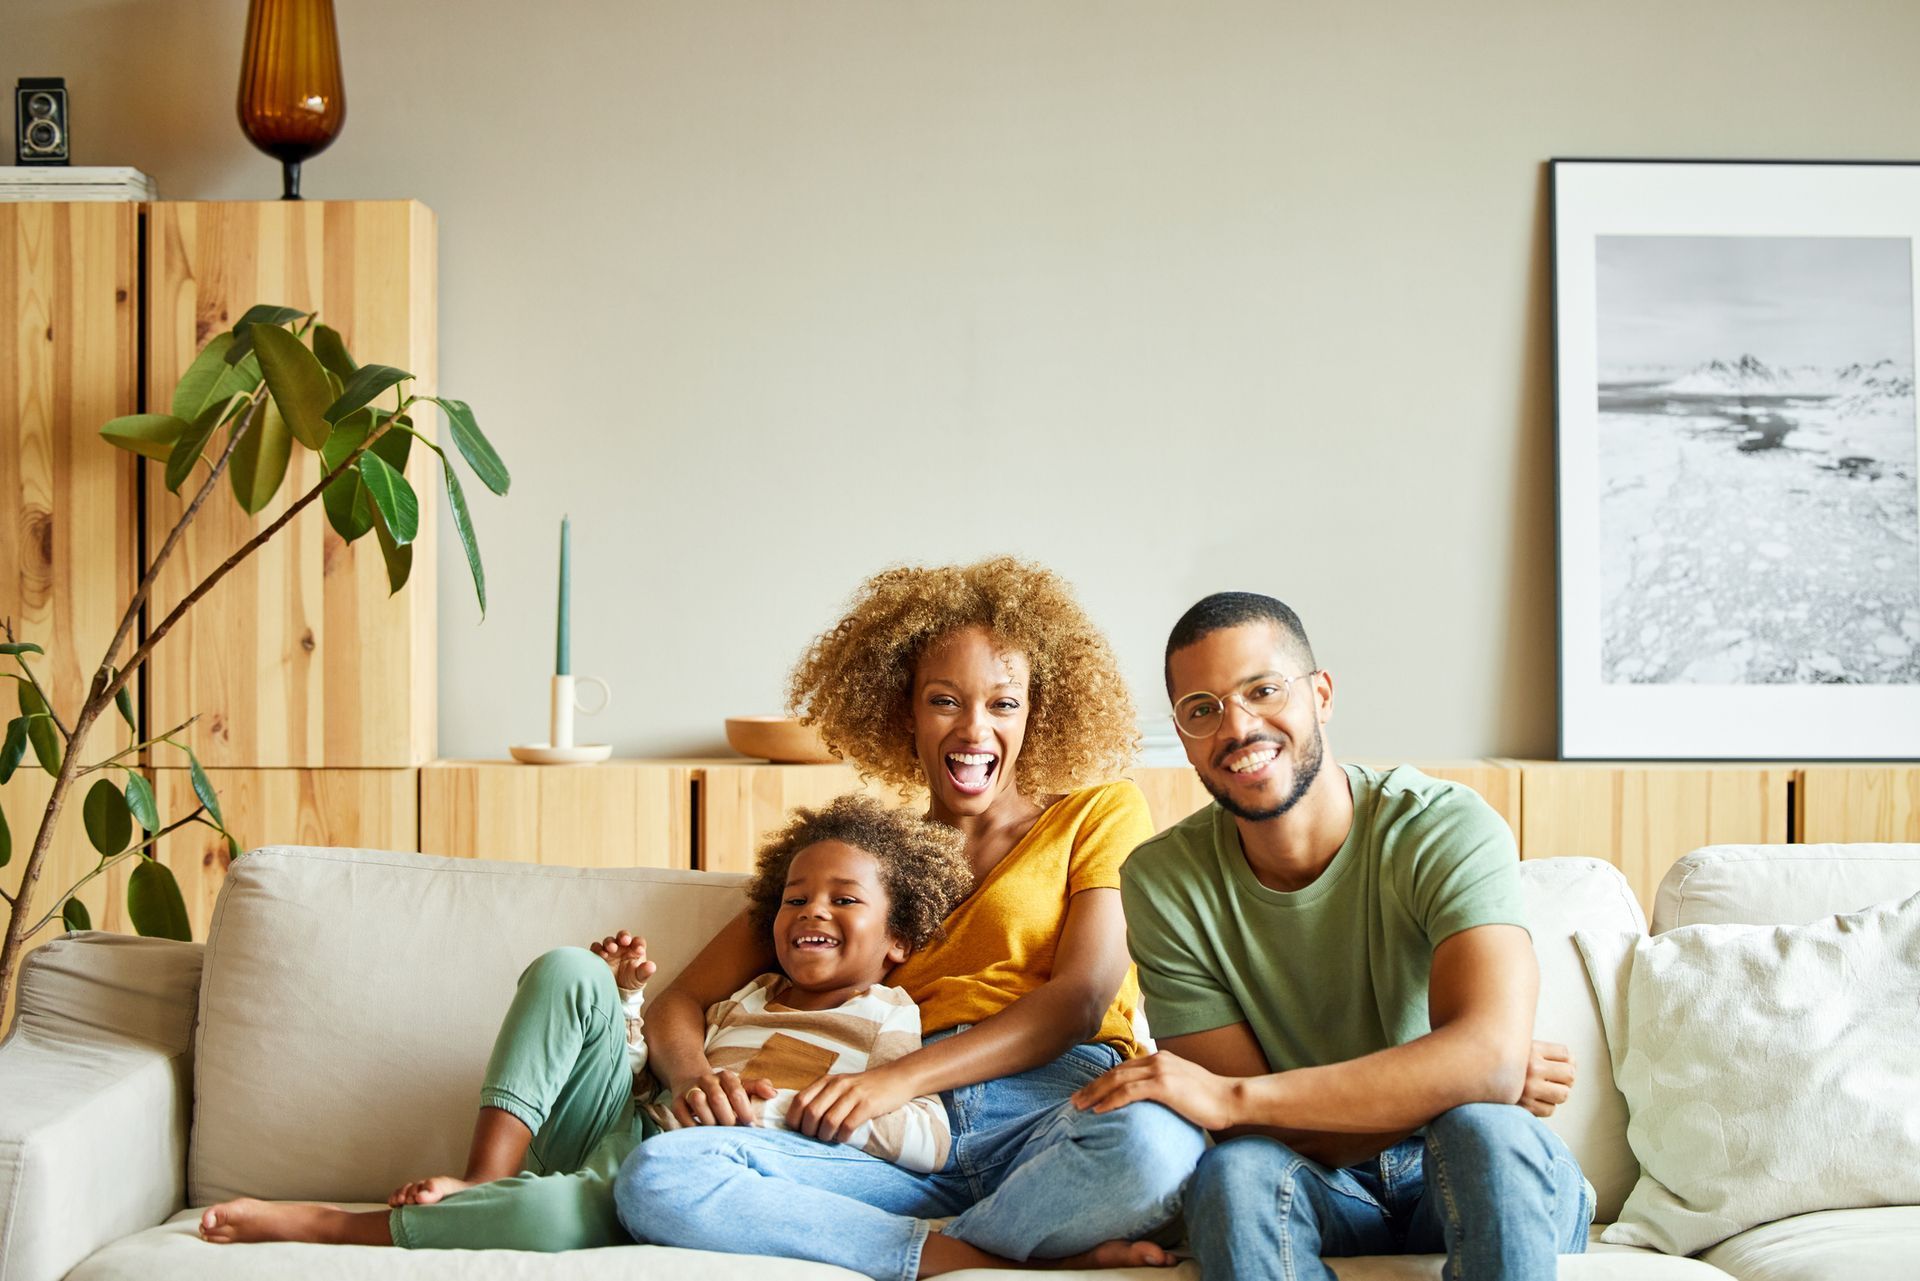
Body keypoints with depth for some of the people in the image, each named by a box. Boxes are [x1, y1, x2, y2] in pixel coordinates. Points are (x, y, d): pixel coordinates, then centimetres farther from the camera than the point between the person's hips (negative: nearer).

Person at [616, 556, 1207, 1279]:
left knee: (1154, 1143, -41)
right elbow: (683, 1000, 20)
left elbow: (1082, 997, 2)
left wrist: (901, 1078, -12)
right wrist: (691, 1075, -6)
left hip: (1059, 1115, -2)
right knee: (655, 1178, -25)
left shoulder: (1101, 812, 18)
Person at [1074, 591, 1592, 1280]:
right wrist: (1458, 1082, -23)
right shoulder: (1162, 881, -9)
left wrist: (1233, 1097, -33)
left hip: (1481, 1187, -1)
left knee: (1486, 1127, -34)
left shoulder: (1448, 828, -16)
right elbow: (1257, 1135, -12)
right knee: (1234, 1171, -32)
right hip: (1316, 1197, 2)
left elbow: (1488, 1053, -31)